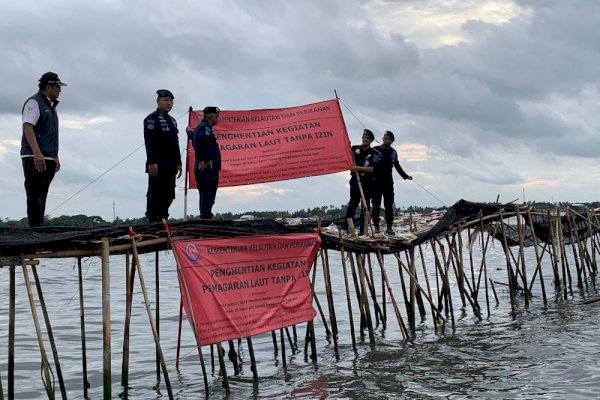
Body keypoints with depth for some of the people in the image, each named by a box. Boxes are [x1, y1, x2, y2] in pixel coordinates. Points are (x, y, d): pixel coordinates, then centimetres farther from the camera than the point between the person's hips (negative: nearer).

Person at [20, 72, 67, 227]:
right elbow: (27, 128, -18)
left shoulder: (51, 106, 22)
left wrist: (55, 157, 22)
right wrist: (37, 153, -28)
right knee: (35, 195, -11)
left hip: (48, 159, 9)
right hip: (34, 158, -9)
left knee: (42, 196, 8)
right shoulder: (34, 102, -6)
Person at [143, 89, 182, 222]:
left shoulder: (172, 120, 21)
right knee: (155, 194, -6)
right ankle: (153, 220, -5)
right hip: (157, 165, -8)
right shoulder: (151, 119, -4)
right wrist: (152, 162, -22)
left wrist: (178, 163, 16)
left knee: (168, 195, 7)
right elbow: (149, 141, -13)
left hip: (170, 166, 8)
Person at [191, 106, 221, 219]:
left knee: (204, 194, 11)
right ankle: (205, 216, -13)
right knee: (209, 193, -10)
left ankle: (204, 217, 13)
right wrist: (206, 160, -22)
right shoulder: (206, 127, -11)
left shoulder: (199, 127, 20)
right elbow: (202, 140, -29)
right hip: (208, 168, -10)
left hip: (200, 168, 10)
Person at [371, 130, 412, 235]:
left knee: (389, 205, 3)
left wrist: (405, 176, 26)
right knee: (376, 205, 0)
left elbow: (397, 166, 25)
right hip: (376, 182, -3)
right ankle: (376, 227, 5)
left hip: (388, 182, 4)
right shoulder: (375, 150, -3)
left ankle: (389, 227, 8)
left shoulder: (393, 152, 11)